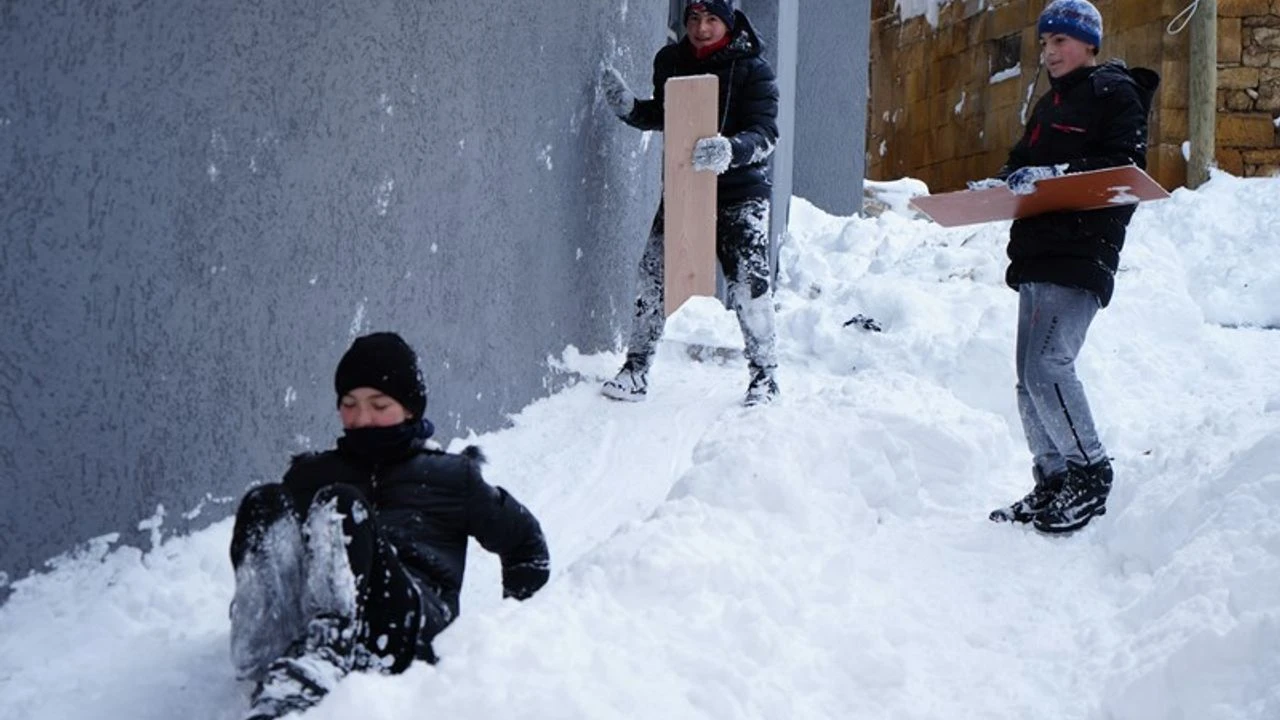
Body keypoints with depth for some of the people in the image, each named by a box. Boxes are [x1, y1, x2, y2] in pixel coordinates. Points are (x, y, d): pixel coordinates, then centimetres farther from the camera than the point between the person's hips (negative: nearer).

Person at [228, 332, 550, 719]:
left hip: (408, 629, -3)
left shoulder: (450, 477, 25)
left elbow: (525, 544, 29)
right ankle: (265, 642, -49)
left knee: (340, 507, -28)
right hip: (305, 621, 3)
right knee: (265, 503, -20)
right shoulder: (312, 474, 32)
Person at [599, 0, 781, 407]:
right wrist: (629, 108, -5)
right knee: (654, 276, 2)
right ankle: (636, 369, 13)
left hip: (739, 193, -4)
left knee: (750, 283, -8)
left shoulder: (752, 69, -11)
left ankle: (764, 376, 6)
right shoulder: (671, 61, 3)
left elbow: (765, 134, -17)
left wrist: (731, 151, -38)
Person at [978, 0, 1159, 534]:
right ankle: (1053, 484, 13)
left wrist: (1055, 174, -22)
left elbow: (1126, 168, -14)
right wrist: (999, 185, 2)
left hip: (1082, 254, -9)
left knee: (1046, 367, -18)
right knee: (1030, 377, 7)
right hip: (1037, 255, 9)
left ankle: (1090, 471, -8)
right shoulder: (1050, 103, 24)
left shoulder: (1115, 92, -2)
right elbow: (1024, 163, 24)